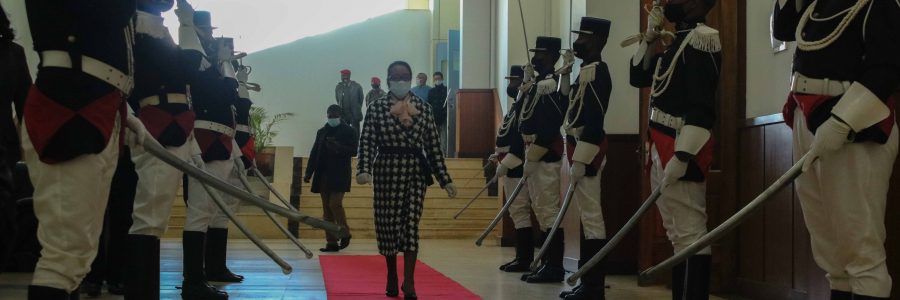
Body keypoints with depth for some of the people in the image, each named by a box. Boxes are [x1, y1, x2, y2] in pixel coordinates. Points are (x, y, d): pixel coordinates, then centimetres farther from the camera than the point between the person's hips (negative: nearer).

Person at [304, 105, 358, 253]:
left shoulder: (349, 131, 2)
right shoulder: (321, 132, 15)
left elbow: (354, 151, -6)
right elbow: (314, 153, 13)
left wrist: (339, 148, -23)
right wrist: (308, 173, 7)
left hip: (339, 175, -5)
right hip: (323, 175, 5)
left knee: (335, 204, -14)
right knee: (327, 208, 3)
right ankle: (331, 242, 5)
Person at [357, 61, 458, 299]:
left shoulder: (423, 108, 5)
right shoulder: (377, 108, 1)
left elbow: (433, 145, 5)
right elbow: (367, 142, -6)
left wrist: (444, 179, 1)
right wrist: (364, 170, -22)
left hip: (416, 172, 0)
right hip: (386, 172, 0)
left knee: (411, 223, -7)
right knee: (387, 224, 6)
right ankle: (392, 277, 24)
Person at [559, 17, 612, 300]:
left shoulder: (595, 71, -13)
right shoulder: (587, 71, 18)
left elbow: (594, 119, -21)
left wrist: (580, 160, -23)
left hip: (587, 152, -11)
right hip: (580, 149, 11)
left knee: (591, 217, -8)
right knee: (587, 216, 12)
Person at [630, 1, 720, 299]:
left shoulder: (701, 39, -11)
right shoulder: (678, 41, 20)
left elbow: (702, 106, -20)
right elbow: (638, 77, 27)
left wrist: (681, 156, -25)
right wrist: (650, 37, 14)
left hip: (680, 151, -10)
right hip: (662, 150, 10)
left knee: (689, 235, -10)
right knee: (679, 235, 13)